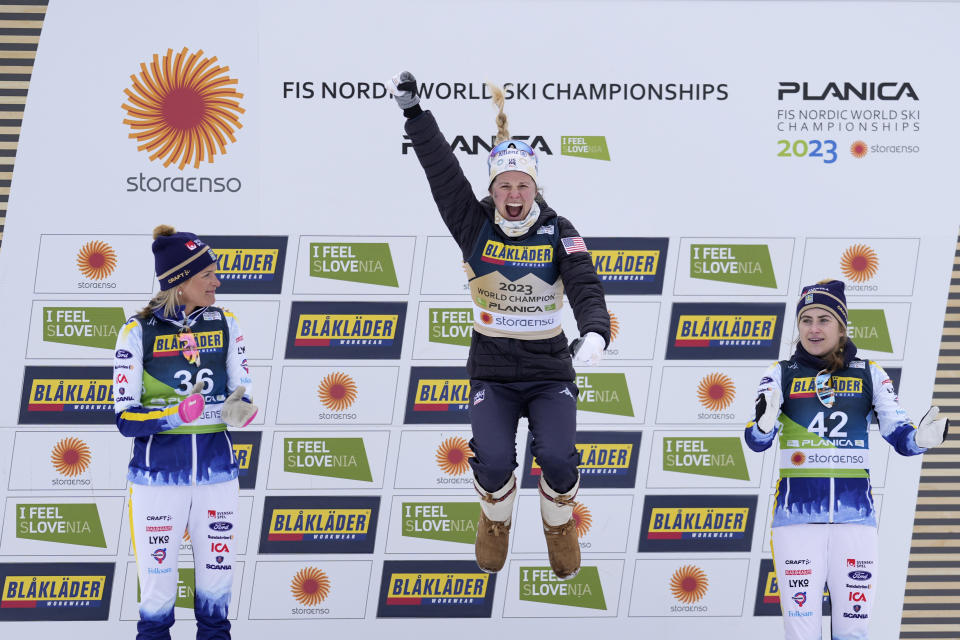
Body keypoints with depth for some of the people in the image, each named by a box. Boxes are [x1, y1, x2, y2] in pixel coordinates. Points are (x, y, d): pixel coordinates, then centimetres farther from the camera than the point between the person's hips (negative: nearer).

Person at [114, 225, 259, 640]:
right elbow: (126, 419, -9)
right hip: (158, 471, -3)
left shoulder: (226, 325, 3)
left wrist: (237, 410, -18)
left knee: (217, 577, 6)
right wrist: (178, 413, -25)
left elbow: (241, 400, 5)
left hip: (216, 470, 3)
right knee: (157, 587, 0)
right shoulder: (138, 332, -7)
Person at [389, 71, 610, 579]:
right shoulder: (474, 226, -2)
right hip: (492, 370, 0)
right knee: (494, 462, -20)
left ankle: (560, 527, 13)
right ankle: (496, 522, 15)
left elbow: (584, 285, -16)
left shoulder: (557, 232, -4)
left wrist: (594, 329, -36)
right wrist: (414, 113, -10)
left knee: (557, 459, -20)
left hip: (550, 372, 0)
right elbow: (442, 171, -6)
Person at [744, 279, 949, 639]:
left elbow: (898, 434, 3)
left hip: (855, 516, 1)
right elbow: (756, 441, -5)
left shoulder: (870, 375, 8)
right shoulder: (781, 375, 6)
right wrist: (764, 424, -29)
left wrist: (920, 439, -21)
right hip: (798, 515, -1)